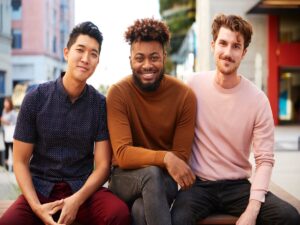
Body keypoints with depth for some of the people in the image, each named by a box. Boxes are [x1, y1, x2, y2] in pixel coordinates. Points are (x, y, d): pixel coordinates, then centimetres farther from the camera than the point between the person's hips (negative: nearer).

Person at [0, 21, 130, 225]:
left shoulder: (101, 105, -1)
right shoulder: (36, 99, -3)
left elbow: (103, 165, -3)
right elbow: (20, 161, -1)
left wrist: (77, 200, -20)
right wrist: (37, 206, -16)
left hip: (83, 187, 1)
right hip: (40, 188, -1)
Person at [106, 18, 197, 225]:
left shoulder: (185, 95, -10)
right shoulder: (118, 93, -12)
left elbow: (181, 156, -7)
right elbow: (122, 154, -20)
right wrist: (164, 158, -35)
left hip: (164, 181, 0)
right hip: (125, 178, 0)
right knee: (152, 173, -35)